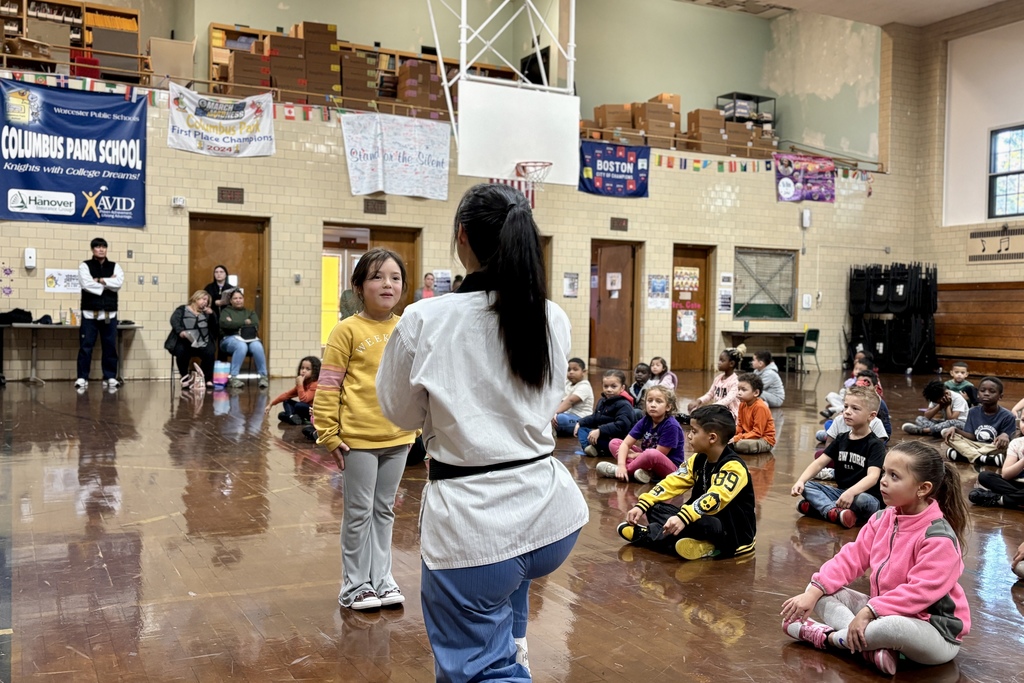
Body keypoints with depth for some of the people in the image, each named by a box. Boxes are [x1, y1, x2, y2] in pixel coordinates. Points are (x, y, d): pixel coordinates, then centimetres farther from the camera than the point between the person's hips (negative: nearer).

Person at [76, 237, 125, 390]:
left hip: (109, 313, 2)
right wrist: (108, 282, -8)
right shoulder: (85, 266, 4)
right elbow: (87, 284, -13)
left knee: (110, 346, 5)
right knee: (86, 346, -1)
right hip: (90, 313, -2)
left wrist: (99, 280, -11)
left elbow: (118, 283, -8)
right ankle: (82, 378, 5)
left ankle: (110, 377, 13)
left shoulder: (114, 266, 11)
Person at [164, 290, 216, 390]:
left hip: (201, 343, 2)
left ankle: (208, 380, -19)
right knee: (181, 352, -33)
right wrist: (180, 331, -22)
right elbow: (174, 320, -4)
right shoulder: (182, 309, 13)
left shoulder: (206, 312, 23)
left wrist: (211, 314, -5)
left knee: (209, 353, -27)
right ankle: (185, 378, -15)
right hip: (184, 342, -2)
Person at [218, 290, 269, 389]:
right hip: (231, 338, -2)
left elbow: (255, 326, 2)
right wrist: (245, 323, -3)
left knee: (257, 346, -34)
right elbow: (225, 324, -7)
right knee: (241, 346, -39)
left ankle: (264, 377, -28)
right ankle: (233, 378, -36)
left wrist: (234, 324, -3)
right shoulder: (226, 311, 16)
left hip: (249, 338, 2)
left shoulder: (250, 312, 22)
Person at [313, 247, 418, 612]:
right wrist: (328, 435, -11)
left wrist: (415, 427, 12)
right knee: (359, 512, 8)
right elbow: (328, 386, -10)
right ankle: (354, 585, 22)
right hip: (358, 438, -4)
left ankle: (381, 578, 30)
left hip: (398, 438, 5)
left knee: (384, 510, 16)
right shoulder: (347, 330, -11)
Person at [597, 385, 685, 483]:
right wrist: (621, 465, -26)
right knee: (614, 443, -1)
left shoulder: (671, 426, -21)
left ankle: (622, 470, -16)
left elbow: (657, 454, -20)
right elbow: (626, 443, -8)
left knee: (652, 455, -40)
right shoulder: (645, 421, -3)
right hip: (649, 462, 7)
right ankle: (643, 472, -20)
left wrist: (635, 455, -6)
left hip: (670, 468, -7)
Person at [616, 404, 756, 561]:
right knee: (655, 508, -1)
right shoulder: (698, 460, 4)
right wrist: (642, 505, -12)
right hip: (707, 520, 8)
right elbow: (672, 483, 0)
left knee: (699, 523, -37)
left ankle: (645, 535, -19)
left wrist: (684, 518, -50)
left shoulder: (734, 467, -22)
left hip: (735, 535, -8)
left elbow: (715, 498, -37)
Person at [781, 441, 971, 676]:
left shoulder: (939, 538, -22)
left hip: (935, 632, -8)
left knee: (894, 626, -42)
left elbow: (919, 592, -29)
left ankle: (827, 637, -15)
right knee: (824, 594, -2)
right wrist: (813, 591, -13)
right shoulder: (882, 519, 1)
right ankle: (871, 644, -25)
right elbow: (851, 558, -1)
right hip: (884, 612, 8)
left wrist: (869, 611, -33)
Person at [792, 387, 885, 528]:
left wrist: (851, 492, -44)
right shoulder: (841, 439, 8)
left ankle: (821, 507, -26)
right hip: (840, 491, 6)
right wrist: (800, 481, -16)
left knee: (861, 500, -39)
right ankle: (835, 511, -36)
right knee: (806, 486, -13)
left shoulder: (875, 445, -11)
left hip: (865, 495, -6)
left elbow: (873, 476, -25)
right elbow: (819, 462, 2)